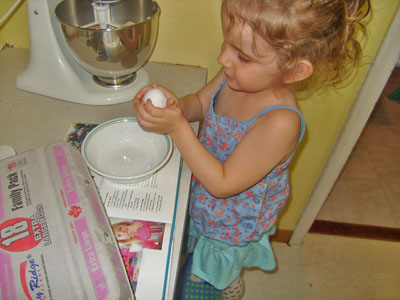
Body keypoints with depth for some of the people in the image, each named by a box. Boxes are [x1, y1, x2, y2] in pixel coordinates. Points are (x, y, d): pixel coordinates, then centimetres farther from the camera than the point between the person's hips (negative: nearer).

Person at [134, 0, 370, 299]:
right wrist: (174, 104, -24)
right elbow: (199, 103, -1)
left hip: (231, 224, -6)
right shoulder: (239, 76, -20)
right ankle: (200, 268, 71)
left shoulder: (280, 123, -41)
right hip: (203, 200, 6)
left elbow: (222, 183, -33)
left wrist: (177, 128, -38)